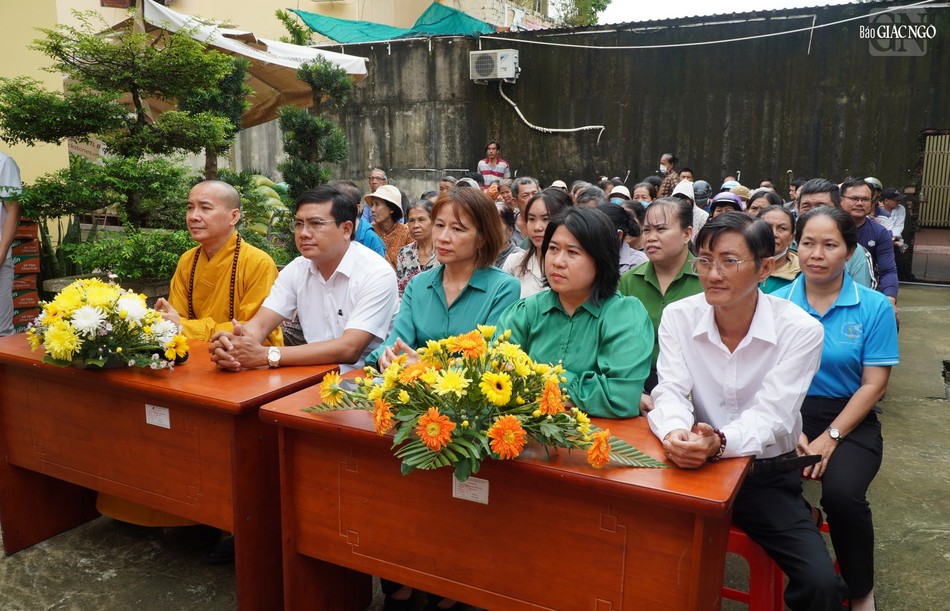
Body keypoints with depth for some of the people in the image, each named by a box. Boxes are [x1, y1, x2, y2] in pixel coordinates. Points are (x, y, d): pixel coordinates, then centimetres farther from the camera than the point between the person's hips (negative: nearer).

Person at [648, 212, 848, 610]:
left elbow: (770, 416, -20)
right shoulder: (677, 316, -5)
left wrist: (720, 442, -41)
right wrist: (675, 432, -35)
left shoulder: (801, 330, -12)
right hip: (697, 466, 2)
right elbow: (670, 393, -11)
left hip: (767, 476, -1)